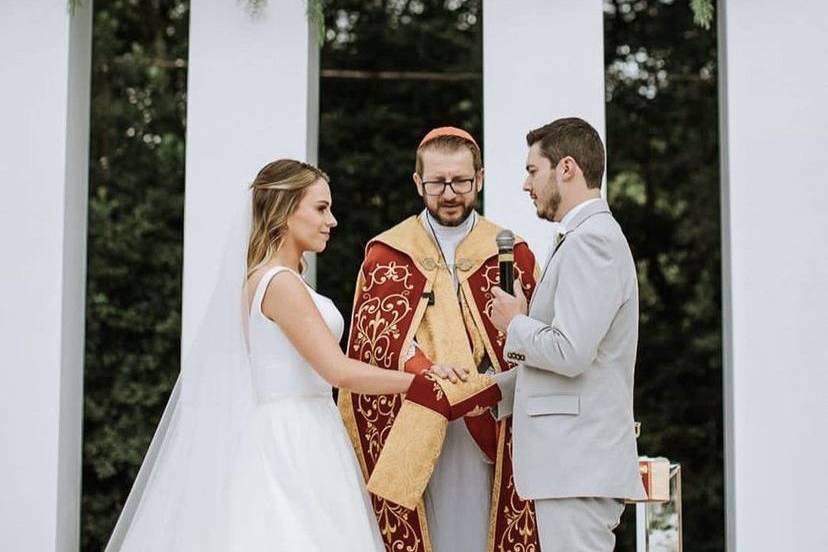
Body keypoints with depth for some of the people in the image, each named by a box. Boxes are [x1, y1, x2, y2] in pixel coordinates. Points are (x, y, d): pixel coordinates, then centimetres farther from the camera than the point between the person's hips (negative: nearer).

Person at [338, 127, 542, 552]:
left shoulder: (512, 254, 10)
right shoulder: (386, 255, 10)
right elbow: (374, 338, -2)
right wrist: (423, 370, -20)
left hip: (488, 434, 1)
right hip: (412, 434, 0)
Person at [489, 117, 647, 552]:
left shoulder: (592, 239, -14)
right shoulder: (588, 238, 19)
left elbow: (570, 353, -23)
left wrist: (516, 323, -6)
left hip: (579, 467, -10)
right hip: (574, 462, 10)